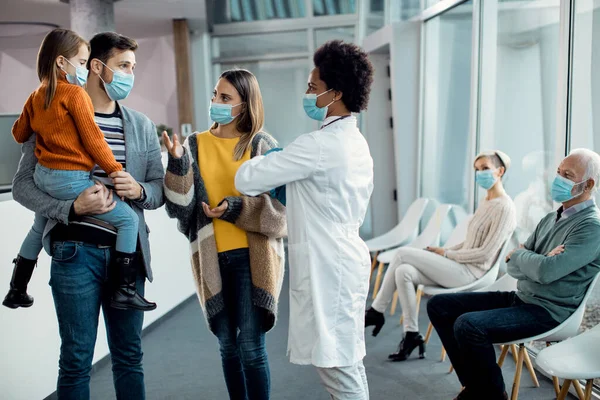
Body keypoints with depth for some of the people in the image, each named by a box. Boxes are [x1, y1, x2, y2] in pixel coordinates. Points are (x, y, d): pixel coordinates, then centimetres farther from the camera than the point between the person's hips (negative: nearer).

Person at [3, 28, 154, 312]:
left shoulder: (36, 97, 11)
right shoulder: (75, 94, -12)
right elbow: (92, 139, -13)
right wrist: (114, 169, -6)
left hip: (42, 176, 9)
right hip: (71, 180, -9)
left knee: (38, 229, 30)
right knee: (128, 218, -6)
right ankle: (122, 291, -10)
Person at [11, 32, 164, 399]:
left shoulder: (143, 126, 11)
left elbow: (160, 189, 13)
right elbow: (23, 186, -2)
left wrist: (140, 191, -10)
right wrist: (72, 208, -18)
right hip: (76, 253, -3)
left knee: (130, 357, 12)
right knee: (77, 359, 5)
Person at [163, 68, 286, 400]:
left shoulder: (262, 146, -2)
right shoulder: (195, 145, 6)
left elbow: (283, 206, -5)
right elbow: (180, 207, -1)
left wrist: (237, 209, -16)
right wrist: (178, 163, -15)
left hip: (252, 256, -3)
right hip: (212, 257, 3)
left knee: (251, 345, -3)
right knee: (227, 344, 12)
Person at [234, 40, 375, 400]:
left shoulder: (318, 145, -18)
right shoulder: (356, 142, 11)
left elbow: (247, 180, -14)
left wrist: (269, 160, 7)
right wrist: (292, 191, 18)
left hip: (327, 266, -10)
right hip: (342, 259, 10)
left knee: (337, 366, -1)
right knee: (347, 363, 17)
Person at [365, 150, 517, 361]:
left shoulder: (504, 207, -12)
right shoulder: (486, 202, 16)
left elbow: (485, 253, -17)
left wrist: (446, 253, -10)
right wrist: (444, 251, 5)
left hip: (470, 272, -9)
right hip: (460, 266, 9)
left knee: (403, 253, -16)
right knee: (404, 272, -14)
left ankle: (376, 311, -3)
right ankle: (412, 335, -8)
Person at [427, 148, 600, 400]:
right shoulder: (551, 219, 13)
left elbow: (547, 271, -26)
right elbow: (513, 267, 8)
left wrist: (520, 254, -5)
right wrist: (537, 261, -14)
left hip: (548, 311, -9)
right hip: (520, 298, 9)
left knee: (468, 324, -29)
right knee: (439, 306, 3)